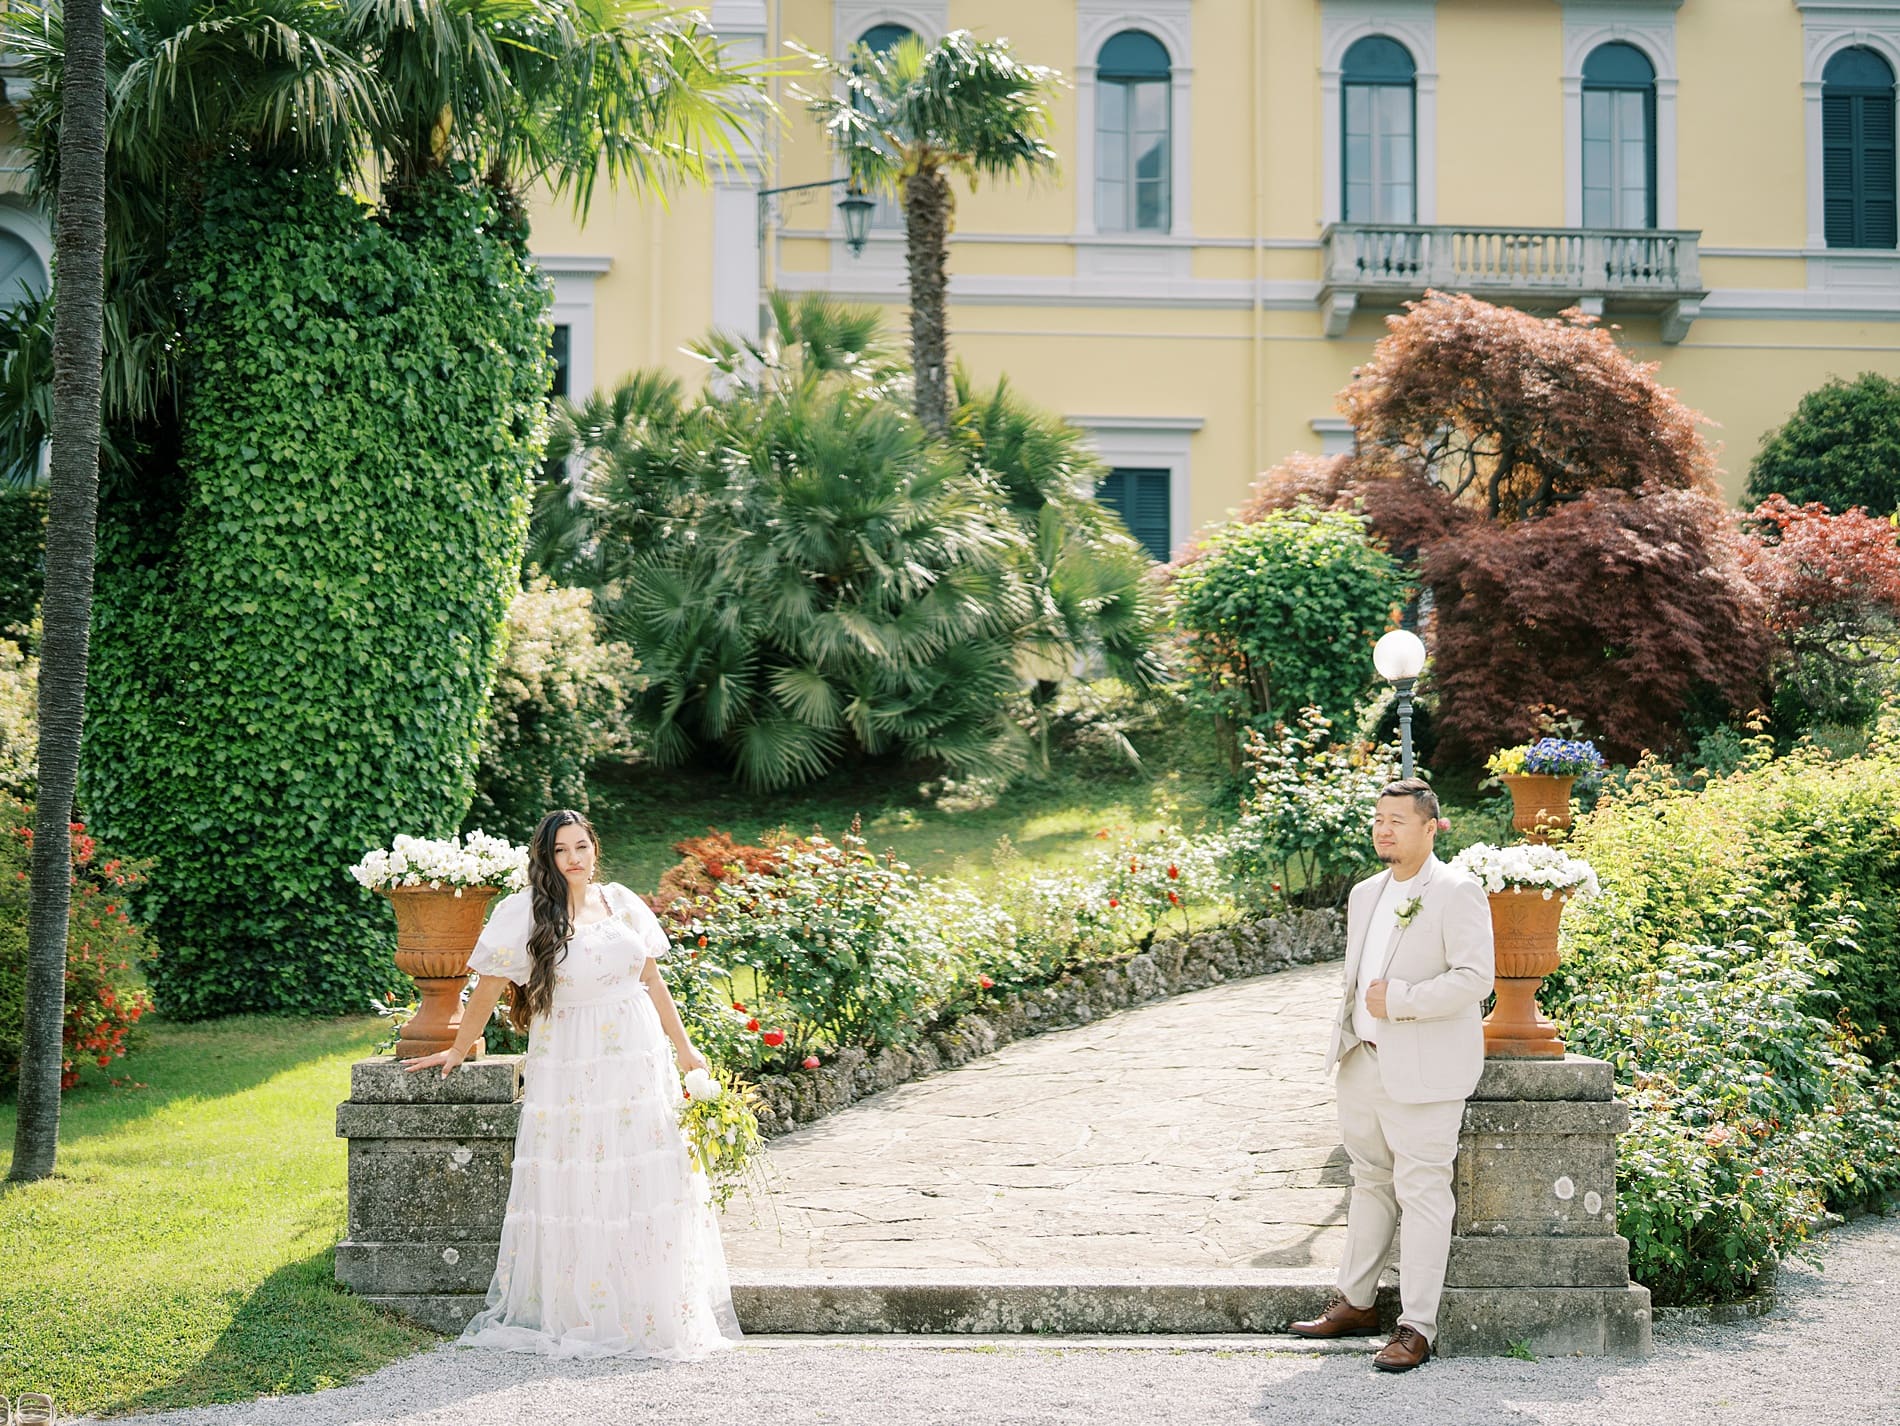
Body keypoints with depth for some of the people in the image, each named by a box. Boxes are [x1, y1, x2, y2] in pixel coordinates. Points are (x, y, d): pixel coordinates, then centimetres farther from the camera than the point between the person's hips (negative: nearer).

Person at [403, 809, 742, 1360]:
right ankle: (571, 1314, 7)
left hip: (640, 1066, 4)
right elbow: (489, 987, 1)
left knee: (648, 1187, 5)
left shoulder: (620, 901, 7)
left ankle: (655, 1311, 15)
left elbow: (652, 979, 13)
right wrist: (457, 1051, 7)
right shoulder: (524, 912, -6)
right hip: (570, 1072, -4)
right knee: (574, 1191, -2)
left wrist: (684, 1047, 15)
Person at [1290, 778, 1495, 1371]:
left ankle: (1417, 1327, -1)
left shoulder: (1457, 893, -10)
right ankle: (1356, 1303, 28)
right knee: (1369, 1184, 17)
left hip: (1423, 1074, -8)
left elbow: (1474, 979, -19)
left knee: (1421, 1194, -4)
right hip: (1363, 1065, 8)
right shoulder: (1365, 894, 16)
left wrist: (1396, 1001, -19)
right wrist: (1344, 1042, 19)